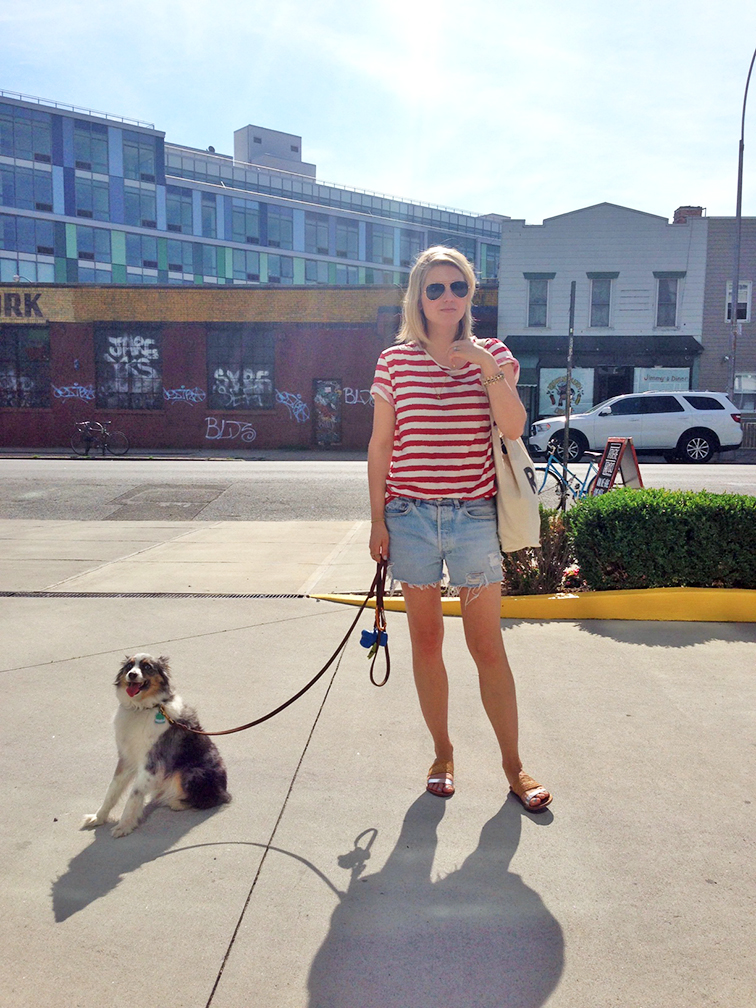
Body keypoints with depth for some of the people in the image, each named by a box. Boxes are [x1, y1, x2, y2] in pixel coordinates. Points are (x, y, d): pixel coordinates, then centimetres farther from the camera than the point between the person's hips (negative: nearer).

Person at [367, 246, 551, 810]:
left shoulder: (492, 355, 5)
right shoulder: (395, 361, 3)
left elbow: (513, 428, -9)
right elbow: (380, 446, 4)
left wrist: (489, 368, -18)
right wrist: (377, 520, 1)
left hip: (474, 515, 0)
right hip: (411, 514, 1)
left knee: (488, 648, 3)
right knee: (426, 642, 11)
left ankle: (514, 765, 21)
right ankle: (443, 754, 30)